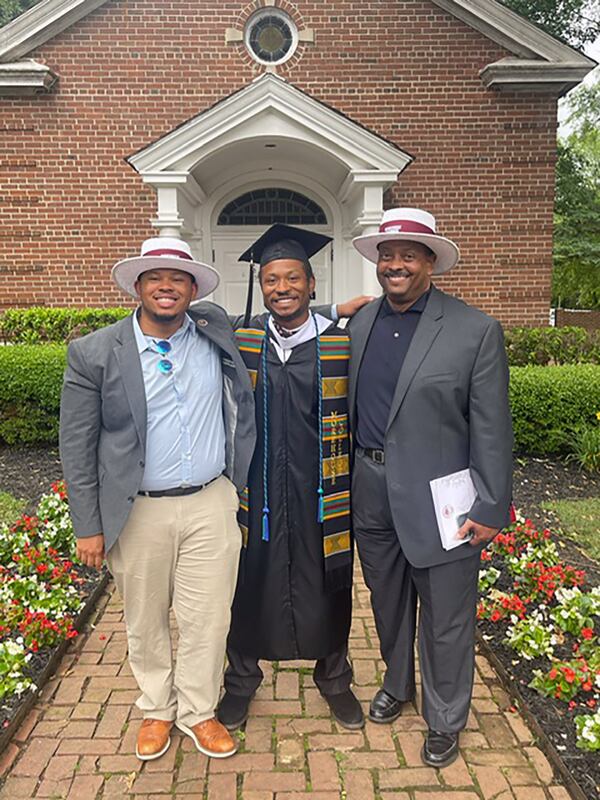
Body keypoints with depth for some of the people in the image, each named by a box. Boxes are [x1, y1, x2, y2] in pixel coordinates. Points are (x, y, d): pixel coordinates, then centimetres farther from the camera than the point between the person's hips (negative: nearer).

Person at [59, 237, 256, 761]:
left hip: (211, 505, 2)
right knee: (146, 621, 17)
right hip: (137, 513, -1)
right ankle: (157, 709, 42)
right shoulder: (94, 353, -7)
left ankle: (198, 711, 36)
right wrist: (88, 526, -3)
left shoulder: (217, 331, 0)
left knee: (207, 619, 11)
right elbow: (77, 447, -3)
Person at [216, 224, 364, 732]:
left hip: (320, 492, -1)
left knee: (326, 584, 14)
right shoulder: (240, 342, -1)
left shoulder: (341, 343, -6)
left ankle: (333, 676, 39)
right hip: (256, 489, 1)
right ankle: (242, 677, 38)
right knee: (251, 581, 14)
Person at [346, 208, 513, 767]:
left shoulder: (475, 331, -11)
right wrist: (348, 481, 8)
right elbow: (349, 407, 10)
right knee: (387, 602, 23)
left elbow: (491, 429, -11)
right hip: (371, 490, 5)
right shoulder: (359, 323, 4)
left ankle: (445, 721, 34)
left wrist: (490, 508, -11)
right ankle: (396, 684, 48)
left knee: (444, 619, 10)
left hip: (438, 498, -4)